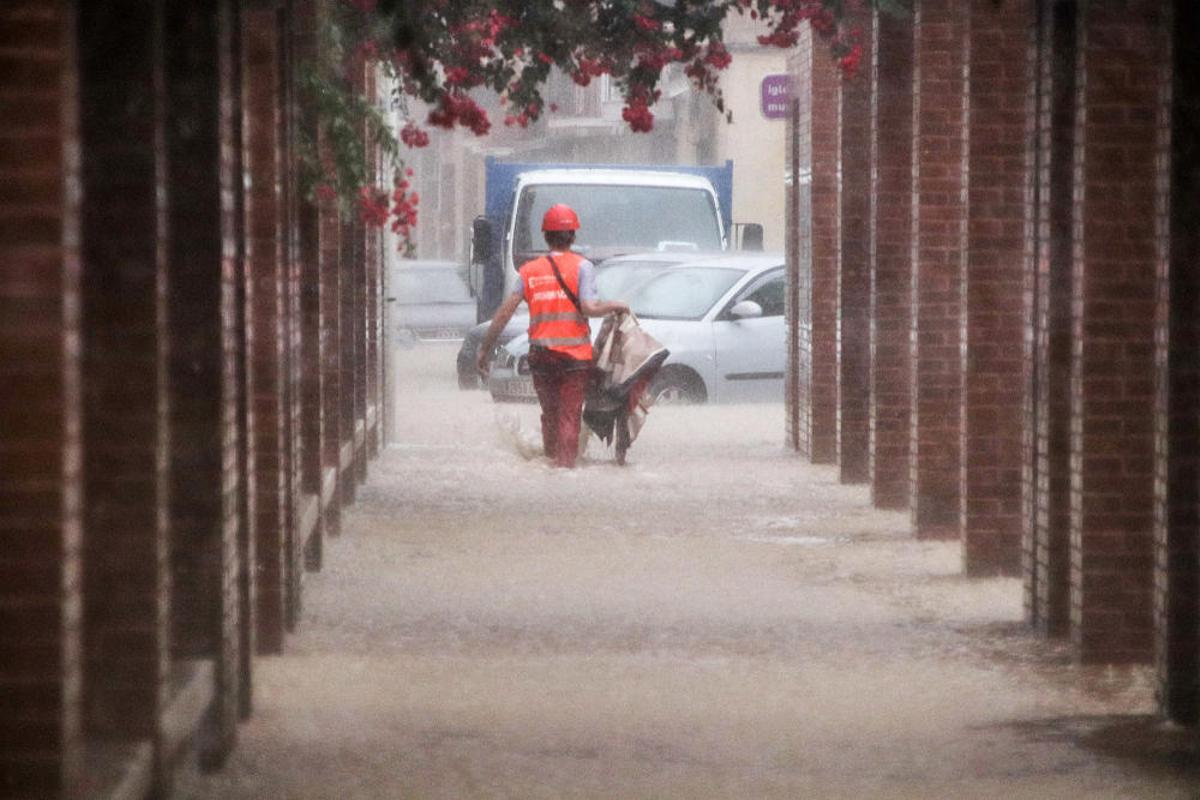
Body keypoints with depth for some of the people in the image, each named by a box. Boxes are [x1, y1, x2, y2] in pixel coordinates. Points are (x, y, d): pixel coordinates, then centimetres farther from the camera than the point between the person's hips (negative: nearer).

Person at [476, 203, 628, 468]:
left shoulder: (529, 270, 6)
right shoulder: (581, 266, -3)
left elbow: (505, 310, 1)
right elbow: (588, 308, -15)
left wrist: (485, 347, 6)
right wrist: (615, 306, 3)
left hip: (540, 354, 3)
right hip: (575, 354, -3)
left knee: (550, 414, 17)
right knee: (569, 416, 1)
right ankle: (566, 465, -7)